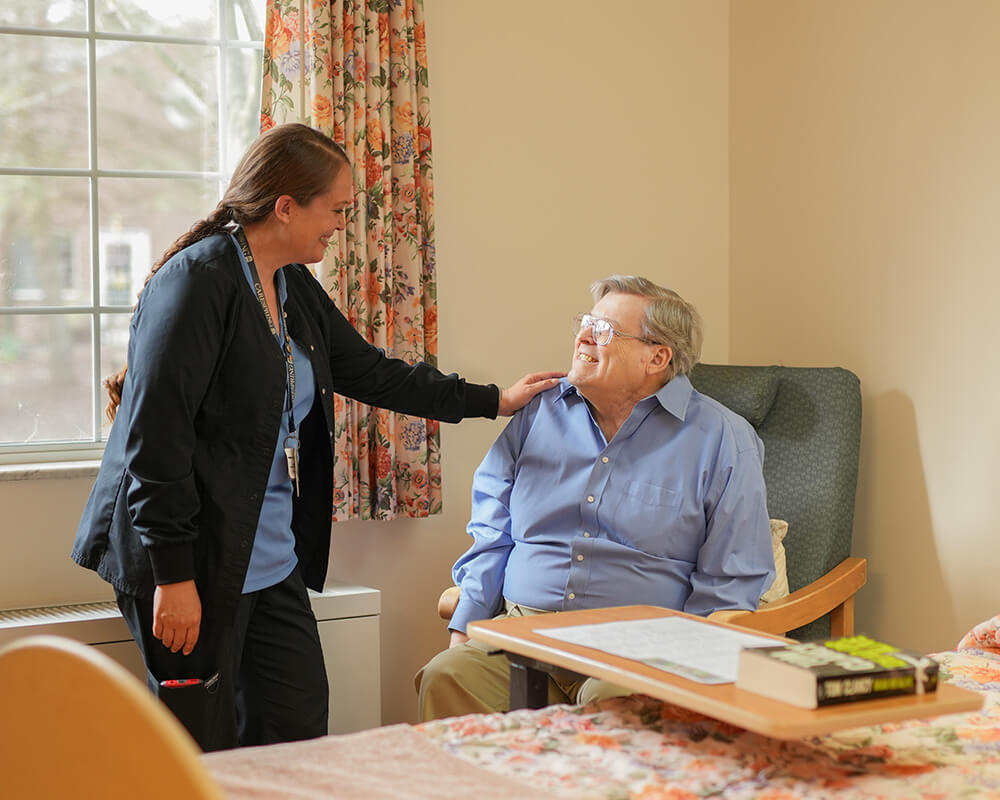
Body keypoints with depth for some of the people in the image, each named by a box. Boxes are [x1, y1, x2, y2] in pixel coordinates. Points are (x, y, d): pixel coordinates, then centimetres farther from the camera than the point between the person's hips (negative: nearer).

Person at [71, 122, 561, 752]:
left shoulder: (296, 287, 12)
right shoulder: (196, 280, -16)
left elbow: (372, 372, 23)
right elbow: (155, 435, -20)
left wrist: (493, 400, 24)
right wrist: (173, 575, -22)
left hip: (272, 560, 9)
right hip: (195, 562, -9)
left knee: (301, 731, 9)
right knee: (206, 753, -2)